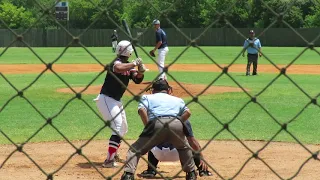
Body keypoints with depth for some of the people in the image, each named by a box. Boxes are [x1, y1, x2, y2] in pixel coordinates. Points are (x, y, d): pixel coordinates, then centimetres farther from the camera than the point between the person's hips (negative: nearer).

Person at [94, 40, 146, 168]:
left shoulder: (128, 65, 9)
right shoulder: (117, 62, -18)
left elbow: (137, 80, 5)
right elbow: (118, 68, -43)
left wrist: (140, 70, -14)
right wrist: (135, 63, -32)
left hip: (116, 101, 10)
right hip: (106, 99, -10)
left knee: (123, 129, 22)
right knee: (118, 127, -20)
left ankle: (113, 154, 37)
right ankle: (109, 161, -23)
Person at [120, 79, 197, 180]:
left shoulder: (147, 97, 29)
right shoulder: (178, 100, 36)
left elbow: (142, 110, 8)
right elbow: (187, 112, 17)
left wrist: (148, 127, 11)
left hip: (157, 123, -2)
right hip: (177, 124, 3)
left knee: (135, 149, 9)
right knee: (183, 148, 34)